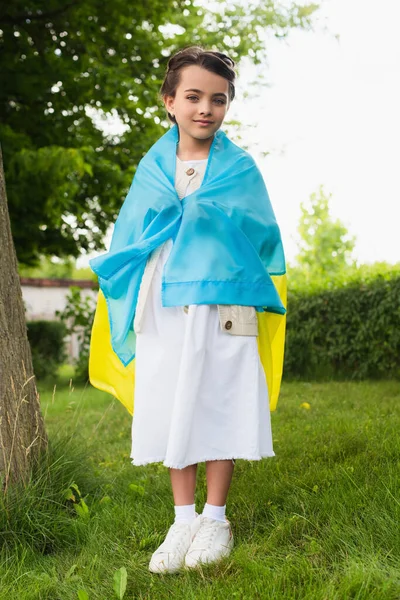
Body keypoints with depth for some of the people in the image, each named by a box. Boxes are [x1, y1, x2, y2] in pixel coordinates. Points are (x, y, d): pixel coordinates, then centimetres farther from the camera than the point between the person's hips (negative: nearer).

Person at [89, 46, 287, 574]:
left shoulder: (240, 167, 4)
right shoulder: (151, 168, 10)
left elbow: (259, 236, 2)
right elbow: (131, 240, 13)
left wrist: (195, 214, -3)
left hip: (224, 304, -2)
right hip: (164, 306, 3)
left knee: (220, 406, 1)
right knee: (170, 408, 5)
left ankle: (215, 518, 17)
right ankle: (184, 520, 18)